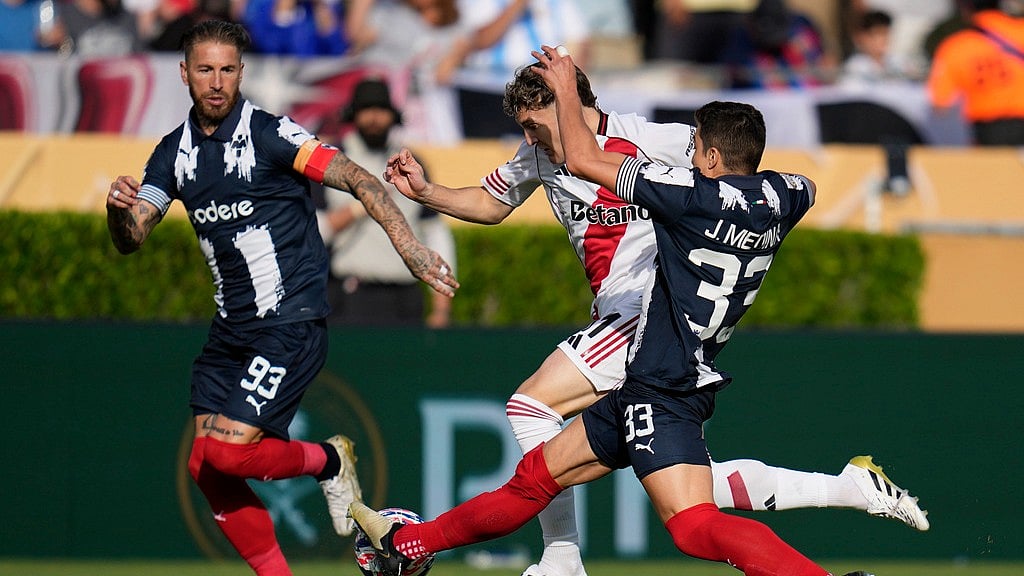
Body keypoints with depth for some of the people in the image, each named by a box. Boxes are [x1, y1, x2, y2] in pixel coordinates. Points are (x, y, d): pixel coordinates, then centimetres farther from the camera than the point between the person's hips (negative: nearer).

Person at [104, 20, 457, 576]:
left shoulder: (269, 134, -12)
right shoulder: (174, 153, 7)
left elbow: (357, 179, -15)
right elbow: (130, 239, 4)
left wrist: (409, 246, -25)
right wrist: (119, 208, -20)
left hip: (290, 322, -7)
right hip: (230, 330, 7)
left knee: (230, 451, -16)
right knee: (205, 466, 0)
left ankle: (328, 461, 11)